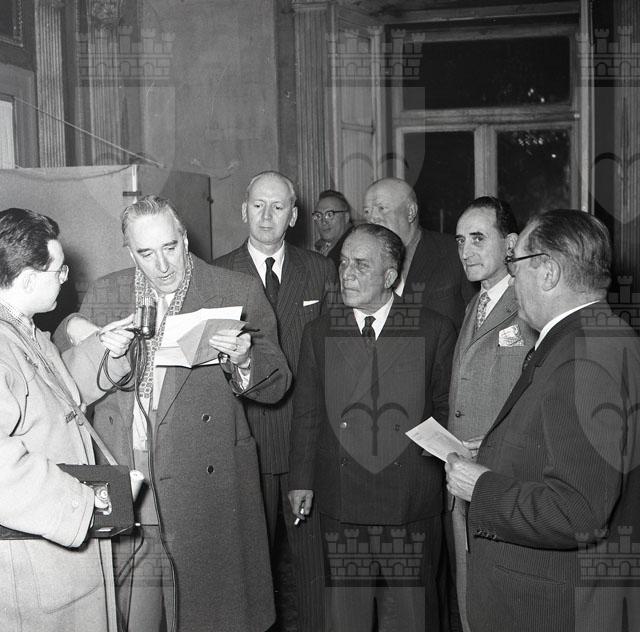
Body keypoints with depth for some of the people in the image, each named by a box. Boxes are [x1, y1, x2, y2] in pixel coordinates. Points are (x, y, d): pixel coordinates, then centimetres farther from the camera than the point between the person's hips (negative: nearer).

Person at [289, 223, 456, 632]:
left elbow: (447, 409, 7)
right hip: (341, 508, 2)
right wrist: (301, 480, 7)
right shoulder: (319, 333, 7)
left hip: (412, 510, -1)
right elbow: (306, 414, 9)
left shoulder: (435, 331, 1)